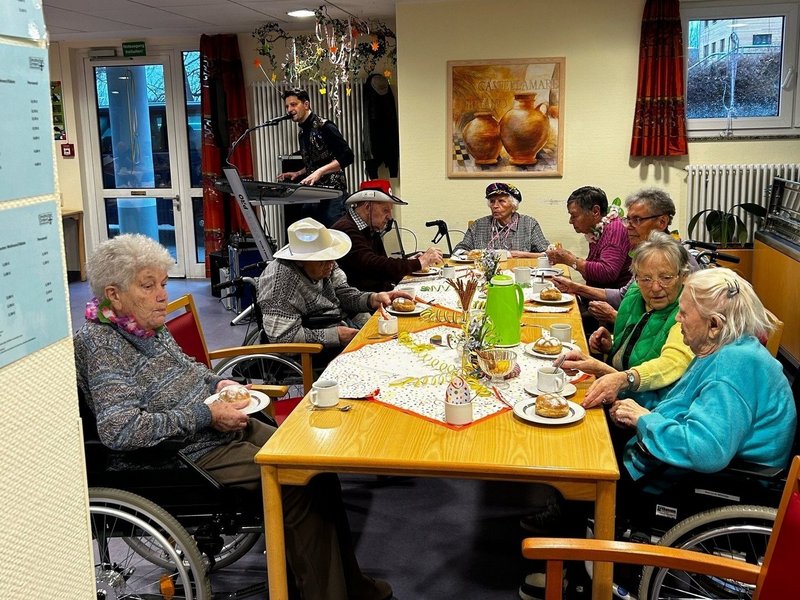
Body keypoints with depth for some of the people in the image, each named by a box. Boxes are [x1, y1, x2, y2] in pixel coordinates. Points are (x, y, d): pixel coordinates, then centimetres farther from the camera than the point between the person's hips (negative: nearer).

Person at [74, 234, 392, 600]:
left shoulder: (147, 324, 7)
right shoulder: (101, 342, -19)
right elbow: (118, 429, -30)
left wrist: (215, 383, 4)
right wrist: (205, 415, -25)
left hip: (224, 426, 9)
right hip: (192, 454, -9)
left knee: (318, 468, 0)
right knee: (299, 486, -18)